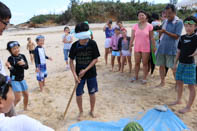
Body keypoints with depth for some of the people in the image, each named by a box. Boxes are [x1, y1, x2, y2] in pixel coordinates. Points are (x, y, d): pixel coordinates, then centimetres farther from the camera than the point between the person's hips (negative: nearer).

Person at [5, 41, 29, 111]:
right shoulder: (10, 59, -17)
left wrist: (24, 64, -24)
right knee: (18, 98, -9)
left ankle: (25, 109, 37)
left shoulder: (22, 56, -3)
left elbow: (27, 67, -3)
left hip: (22, 79, 6)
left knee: (26, 95, 15)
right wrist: (10, 67, -44)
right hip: (14, 80, -6)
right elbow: (13, 71, -23)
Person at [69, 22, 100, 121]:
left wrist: (85, 70, -16)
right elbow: (71, 61, -4)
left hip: (91, 73, 0)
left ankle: (92, 110, 33)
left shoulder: (92, 44, -13)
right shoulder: (75, 45, -10)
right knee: (78, 94, 5)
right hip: (79, 74, 1)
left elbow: (95, 59, -10)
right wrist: (74, 74, -13)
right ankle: (81, 112, 29)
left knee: (92, 93, 10)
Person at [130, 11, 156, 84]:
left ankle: (144, 78, 18)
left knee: (145, 63, 5)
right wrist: (130, 45, -5)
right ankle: (136, 76, 28)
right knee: (137, 63, 12)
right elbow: (132, 37, 1)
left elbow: (152, 38, -2)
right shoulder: (135, 26, 1)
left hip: (146, 48, -2)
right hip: (137, 48, 2)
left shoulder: (149, 26, -4)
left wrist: (154, 47, -3)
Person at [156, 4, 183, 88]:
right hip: (162, 47, 5)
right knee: (161, 65, 8)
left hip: (171, 49, -5)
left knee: (173, 67, 2)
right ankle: (162, 82, 23)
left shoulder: (179, 22, -6)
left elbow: (176, 36, -14)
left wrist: (165, 32, -24)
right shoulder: (165, 21, 11)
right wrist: (160, 32, -4)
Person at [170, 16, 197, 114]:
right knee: (179, 82, 17)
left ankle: (188, 107, 10)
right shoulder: (182, 38, 6)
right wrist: (175, 63, 12)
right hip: (181, 63, 6)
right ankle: (178, 100, 37)